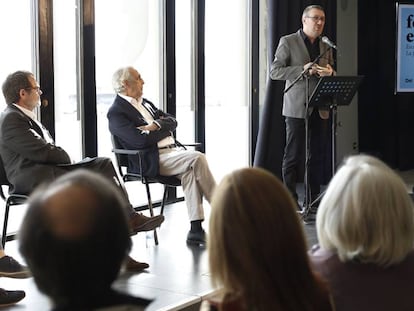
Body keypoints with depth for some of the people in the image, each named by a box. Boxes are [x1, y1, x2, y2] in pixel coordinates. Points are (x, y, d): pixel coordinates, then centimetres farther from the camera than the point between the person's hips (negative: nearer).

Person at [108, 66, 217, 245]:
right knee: (197, 158, -25)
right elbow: (142, 140, -18)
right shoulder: (116, 113, -4)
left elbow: (172, 121, 15)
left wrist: (155, 126, -6)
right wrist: (165, 129, 0)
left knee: (190, 169, -24)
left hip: (171, 151, 8)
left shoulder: (144, 103, 24)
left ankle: (196, 229, -26)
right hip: (153, 161, -8)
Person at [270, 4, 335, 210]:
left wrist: (329, 72, -4)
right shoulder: (288, 42, -2)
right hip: (297, 108, -5)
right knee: (293, 155, -1)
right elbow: (274, 72, -8)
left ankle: (313, 199, 16)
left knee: (317, 155, 8)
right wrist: (303, 69, -18)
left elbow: (332, 74, 21)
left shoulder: (326, 46, 15)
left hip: (320, 108, 5)